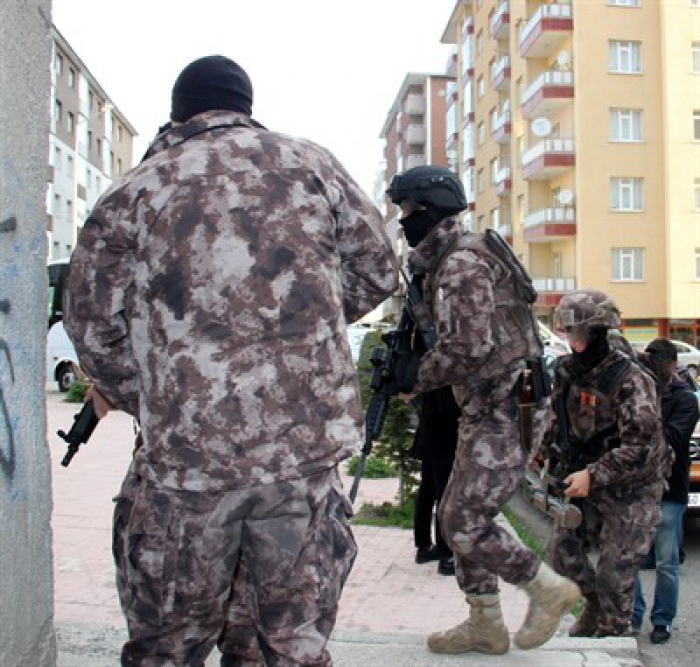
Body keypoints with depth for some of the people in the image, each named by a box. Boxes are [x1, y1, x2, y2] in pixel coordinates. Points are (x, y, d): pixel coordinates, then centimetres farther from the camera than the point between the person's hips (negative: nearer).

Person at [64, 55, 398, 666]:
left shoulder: (132, 192, 6)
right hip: (308, 440, 1)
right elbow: (378, 273, 12)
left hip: (188, 450, 0)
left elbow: (94, 328, 4)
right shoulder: (312, 163, 8)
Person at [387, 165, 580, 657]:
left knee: (465, 526, -8)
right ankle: (486, 626, 23)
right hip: (486, 412, 10)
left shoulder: (461, 262, -16)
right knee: (457, 519, 12)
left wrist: (414, 379, -13)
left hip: (506, 413, -10)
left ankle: (550, 589, 11)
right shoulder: (445, 263, 17)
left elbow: (471, 345, -25)